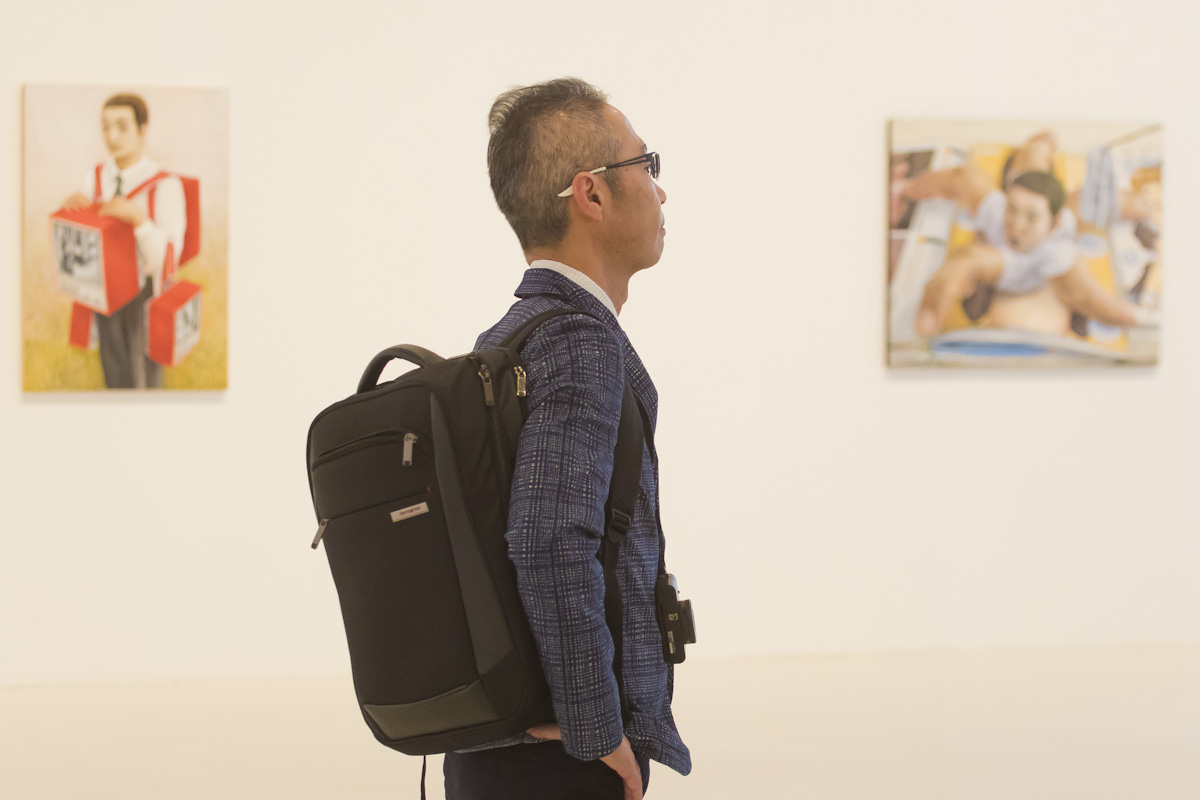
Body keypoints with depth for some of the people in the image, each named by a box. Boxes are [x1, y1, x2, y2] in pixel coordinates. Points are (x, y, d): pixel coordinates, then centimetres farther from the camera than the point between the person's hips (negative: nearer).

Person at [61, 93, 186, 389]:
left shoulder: (166, 187, -26)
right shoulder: (97, 178, -7)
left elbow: (167, 260, -30)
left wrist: (138, 217, -47)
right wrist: (70, 205, -26)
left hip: (146, 294, -5)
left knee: (144, 382, 10)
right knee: (116, 378, 20)